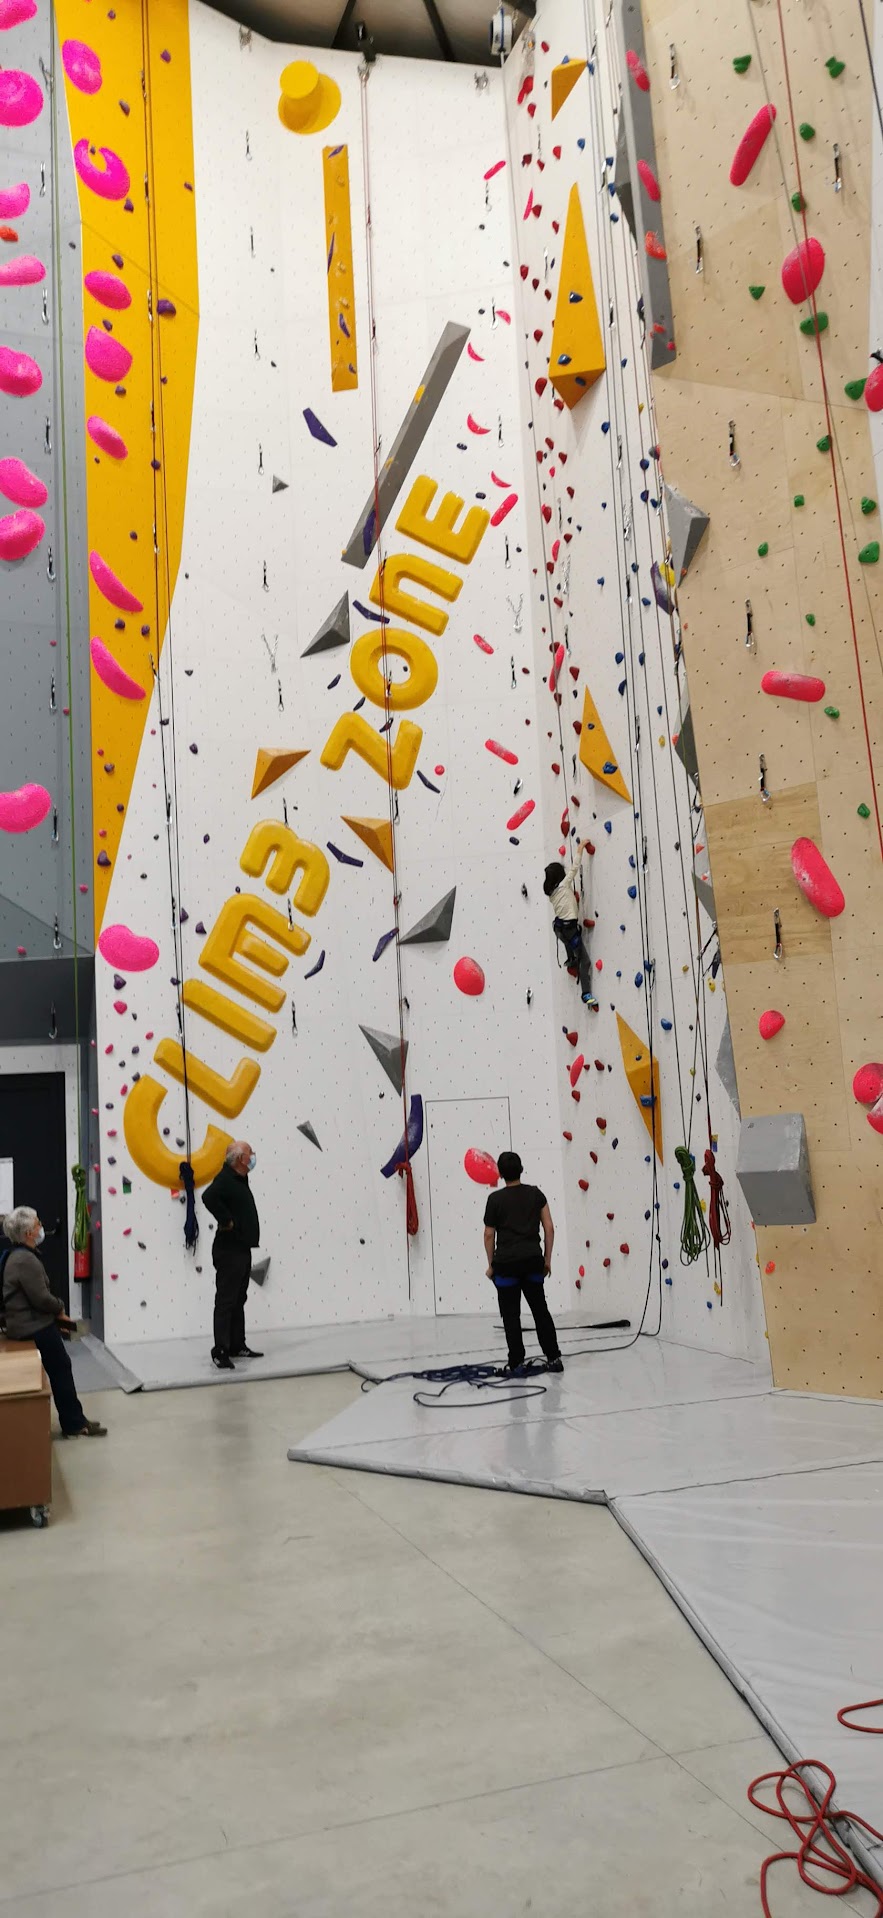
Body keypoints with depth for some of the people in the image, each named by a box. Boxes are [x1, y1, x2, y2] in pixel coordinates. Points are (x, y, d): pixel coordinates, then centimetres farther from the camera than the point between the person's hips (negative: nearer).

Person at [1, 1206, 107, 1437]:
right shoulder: (25, 1260, -24)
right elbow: (41, 1298, -25)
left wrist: (56, 1312, 7)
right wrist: (59, 1308, -5)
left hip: (30, 1322, 10)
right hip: (35, 1326, -10)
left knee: (60, 1368, 15)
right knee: (61, 1370, 0)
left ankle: (74, 1421, 21)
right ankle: (74, 1424, 8)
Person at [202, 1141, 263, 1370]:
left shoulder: (239, 1179, 14)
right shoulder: (225, 1179, -17)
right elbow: (209, 1197, -37)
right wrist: (226, 1221, -27)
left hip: (242, 1249, 10)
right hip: (229, 1250, -10)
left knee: (238, 1300, 15)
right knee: (226, 1301, -7)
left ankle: (237, 1346, 23)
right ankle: (220, 1352, -4)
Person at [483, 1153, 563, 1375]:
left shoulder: (495, 1199, -4)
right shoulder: (536, 1194, 5)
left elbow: (489, 1235, 0)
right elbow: (549, 1229, 4)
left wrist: (491, 1265, 11)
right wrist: (547, 1260, 12)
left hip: (506, 1263, -3)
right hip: (533, 1260, 3)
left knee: (511, 1315, 6)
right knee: (540, 1309, 15)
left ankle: (516, 1363, 7)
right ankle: (554, 1358, 15)